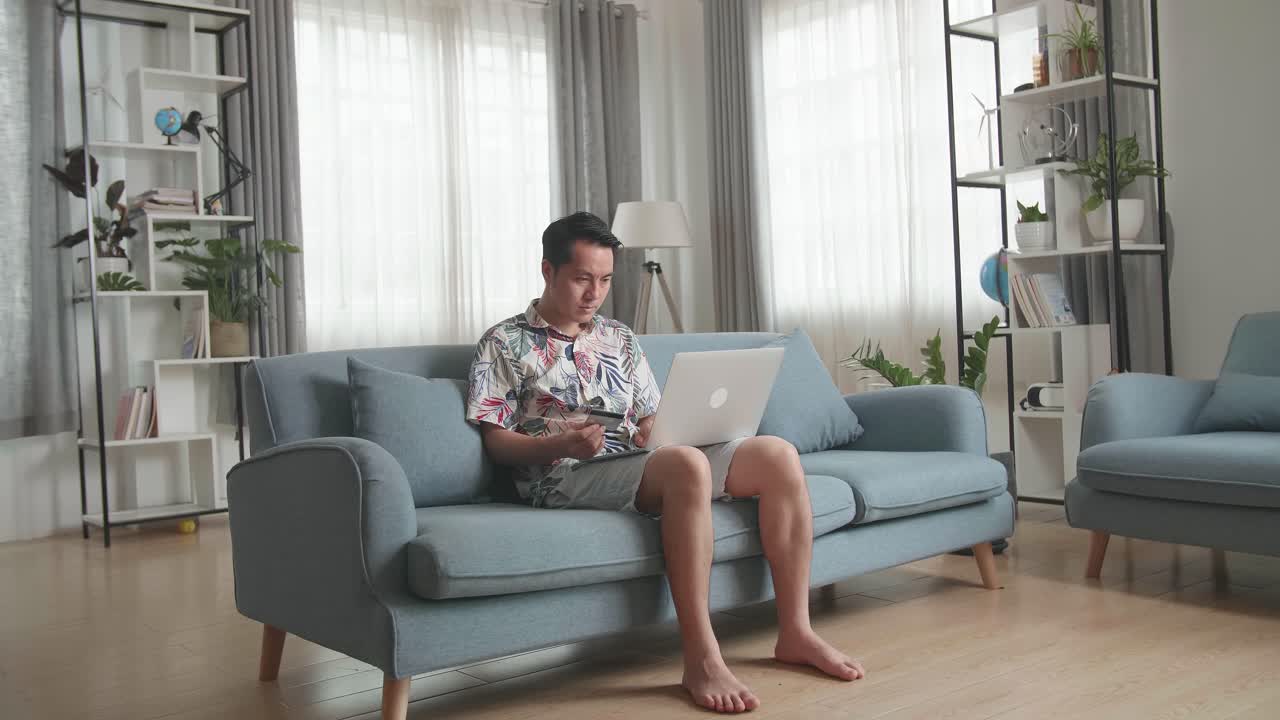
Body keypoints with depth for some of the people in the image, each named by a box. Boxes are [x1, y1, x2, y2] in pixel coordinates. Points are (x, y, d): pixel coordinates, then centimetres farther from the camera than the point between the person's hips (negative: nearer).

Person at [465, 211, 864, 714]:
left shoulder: (619, 339, 21)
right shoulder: (505, 344, 4)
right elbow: (496, 442, -3)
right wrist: (563, 444, -20)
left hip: (641, 463, 7)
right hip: (565, 478, -6)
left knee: (777, 455, -13)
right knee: (686, 464, -38)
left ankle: (794, 632, -9)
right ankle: (700, 658, -34)